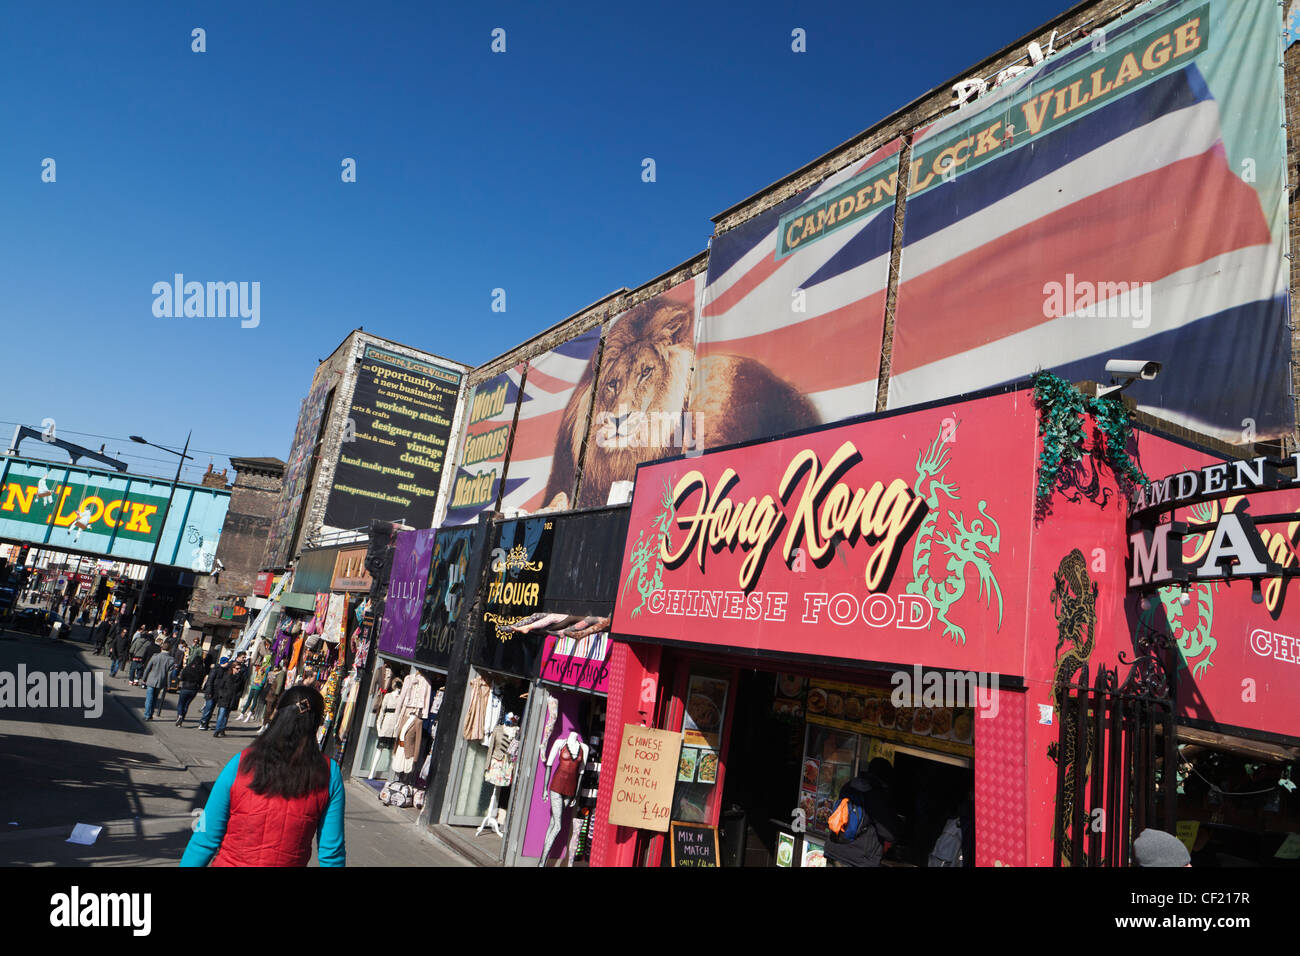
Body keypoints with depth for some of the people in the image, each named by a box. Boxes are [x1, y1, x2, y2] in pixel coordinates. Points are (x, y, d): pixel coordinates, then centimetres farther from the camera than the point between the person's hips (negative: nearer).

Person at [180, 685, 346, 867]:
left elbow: (206, 838, -9)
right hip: (291, 862, 1)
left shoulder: (240, 763, -13)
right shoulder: (329, 774, -11)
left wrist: (186, 864, 5)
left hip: (232, 862, -1)